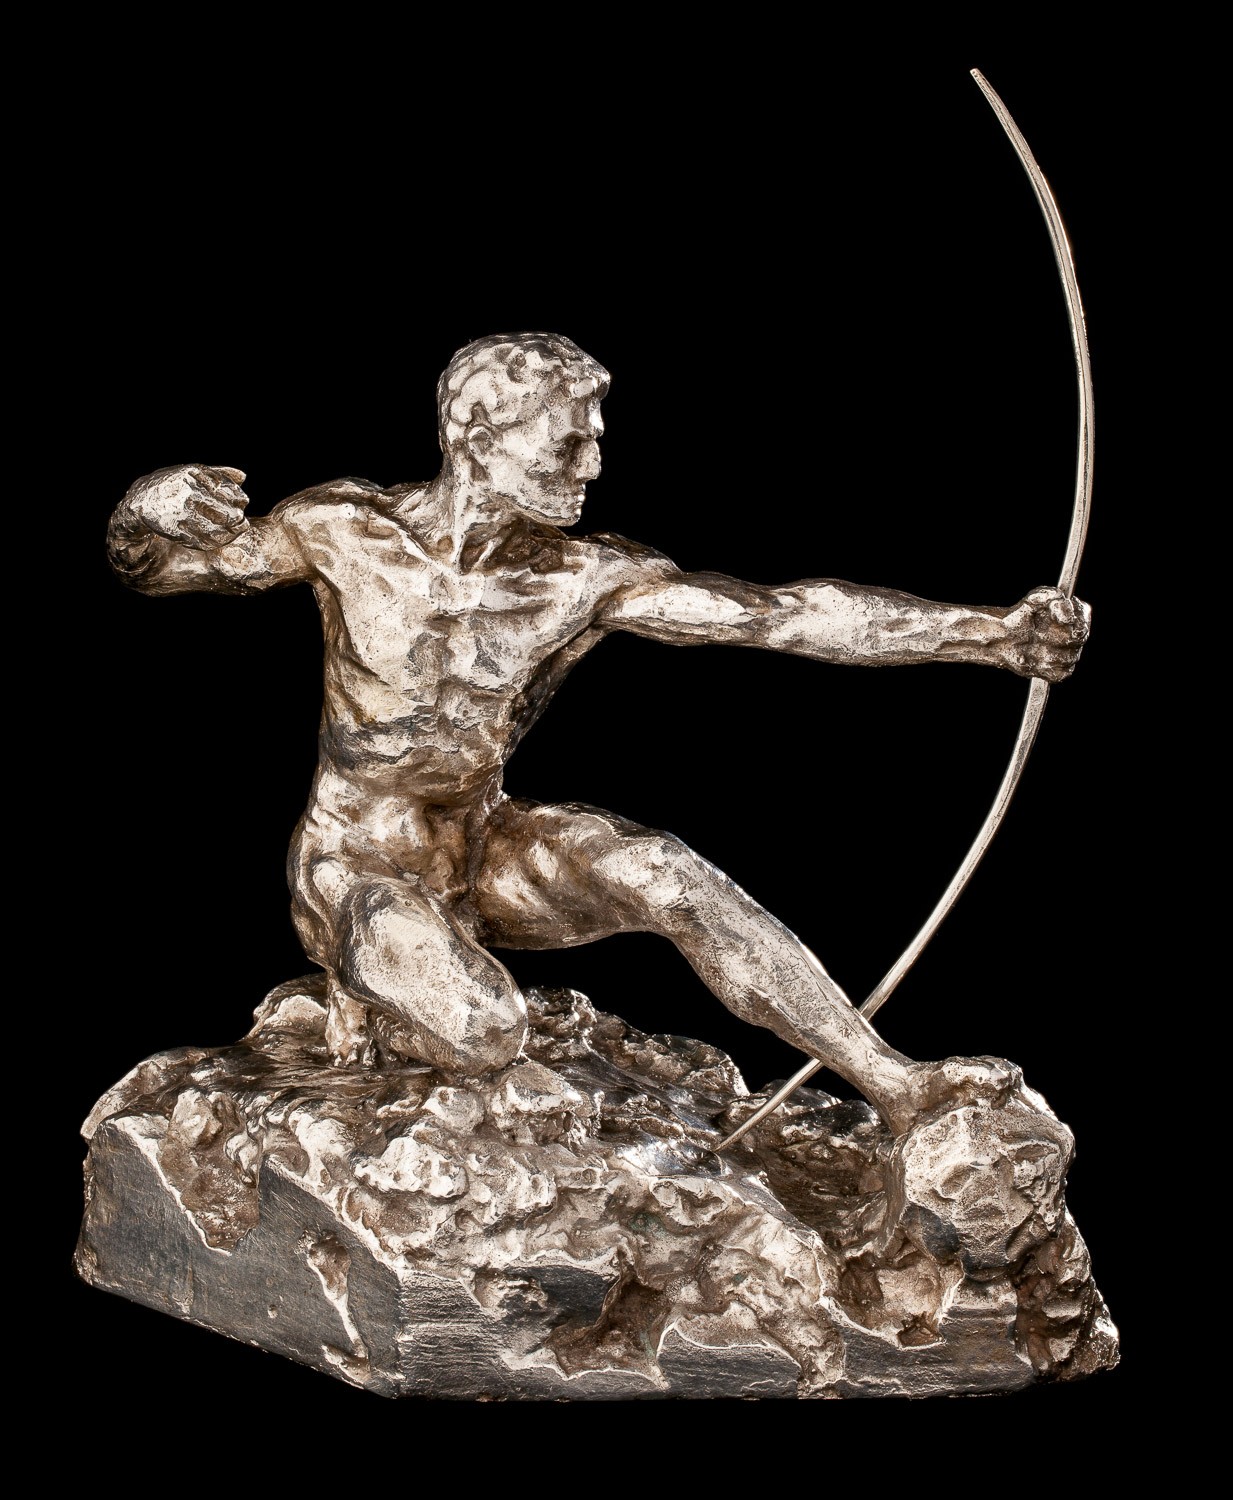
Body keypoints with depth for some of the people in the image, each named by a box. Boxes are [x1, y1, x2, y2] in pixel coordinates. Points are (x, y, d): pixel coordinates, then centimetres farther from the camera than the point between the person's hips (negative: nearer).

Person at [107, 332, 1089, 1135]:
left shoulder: (586, 580, -13)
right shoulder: (344, 533, -17)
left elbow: (787, 614, -20)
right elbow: (145, 566, -5)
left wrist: (992, 631, -27)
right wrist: (156, 506, -30)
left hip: (484, 857, 3)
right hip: (357, 875, -3)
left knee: (667, 876, -25)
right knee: (484, 1033, -30)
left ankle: (898, 1087, -18)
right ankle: (362, 980, 4)